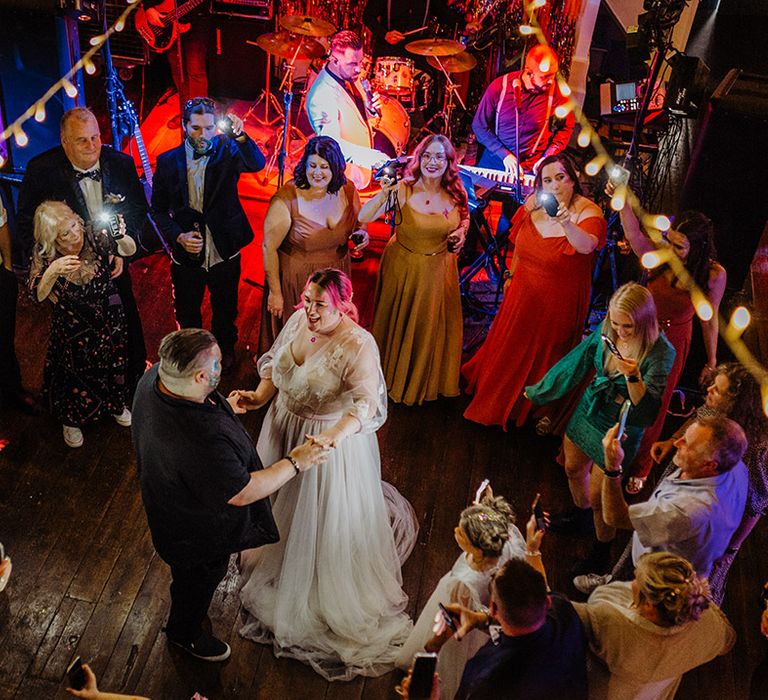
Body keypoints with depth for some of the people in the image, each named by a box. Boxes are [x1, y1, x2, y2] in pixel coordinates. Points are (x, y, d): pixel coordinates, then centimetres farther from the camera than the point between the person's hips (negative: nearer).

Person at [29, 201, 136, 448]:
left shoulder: (93, 238, -20)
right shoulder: (44, 254, -19)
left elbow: (130, 250, -10)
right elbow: (38, 295, -24)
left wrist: (122, 236, -33)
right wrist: (52, 272, -43)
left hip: (107, 319, 1)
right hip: (72, 326, -1)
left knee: (112, 361, 21)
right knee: (75, 371, 15)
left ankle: (116, 405, 50)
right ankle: (71, 419, 42)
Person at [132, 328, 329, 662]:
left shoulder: (153, 378, -23)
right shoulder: (202, 443, -48)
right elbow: (243, 493, -34)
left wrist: (225, 405, 10)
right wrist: (294, 463, -24)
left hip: (168, 498, 8)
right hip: (198, 530, -8)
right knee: (199, 580, 25)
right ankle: (185, 633, 56)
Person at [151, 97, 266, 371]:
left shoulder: (226, 151, -10)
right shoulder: (167, 161, -7)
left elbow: (257, 164, -30)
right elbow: (158, 209, 0)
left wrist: (240, 135, -47)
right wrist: (178, 236, -15)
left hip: (224, 254, -1)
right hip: (186, 255, 1)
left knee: (225, 312, 20)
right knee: (187, 313, 20)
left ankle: (224, 353, 46)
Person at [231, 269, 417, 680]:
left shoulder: (358, 346, -31)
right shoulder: (298, 321, -10)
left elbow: (366, 402, -42)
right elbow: (275, 366, 4)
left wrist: (333, 435, -59)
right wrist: (260, 396, -14)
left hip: (334, 438, -7)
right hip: (286, 427, 7)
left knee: (325, 517, 12)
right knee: (285, 502, 30)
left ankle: (327, 591, 41)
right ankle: (280, 560, 61)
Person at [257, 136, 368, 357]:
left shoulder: (347, 190, -8)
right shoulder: (287, 198, -22)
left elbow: (359, 222, 12)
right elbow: (269, 247, -16)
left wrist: (362, 234, -13)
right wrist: (275, 292, -12)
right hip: (296, 279, -4)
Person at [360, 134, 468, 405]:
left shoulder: (456, 195, -8)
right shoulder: (403, 190, -19)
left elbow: (464, 217, 15)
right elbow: (363, 217, -26)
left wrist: (461, 232, -7)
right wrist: (384, 193, -41)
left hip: (438, 271, 3)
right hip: (403, 268, -3)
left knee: (433, 326, 16)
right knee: (398, 324, 14)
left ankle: (427, 381, 42)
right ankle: (393, 375, 41)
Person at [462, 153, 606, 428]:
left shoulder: (588, 212, -23)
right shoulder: (533, 204, -8)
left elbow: (587, 245, -46)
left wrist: (566, 223, -63)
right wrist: (511, 275, 18)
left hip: (559, 302, -4)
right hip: (523, 293, 5)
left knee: (543, 355, 17)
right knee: (510, 346, 24)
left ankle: (529, 409, 44)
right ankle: (495, 400, 50)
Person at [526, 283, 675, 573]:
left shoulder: (661, 352, -28)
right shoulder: (607, 330, -13)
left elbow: (647, 410, -29)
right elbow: (578, 361, 4)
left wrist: (633, 377, -47)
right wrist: (540, 390, 14)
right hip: (588, 411, 6)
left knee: (598, 495, 7)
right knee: (573, 468, 26)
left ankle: (602, 551, 36)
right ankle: (580, 514, 59)